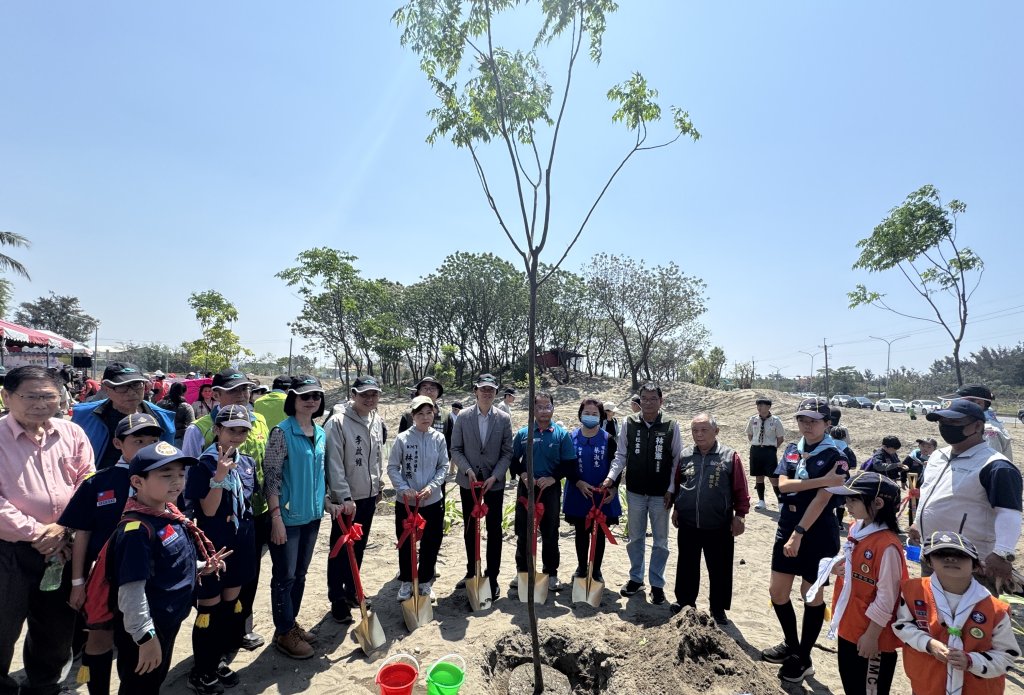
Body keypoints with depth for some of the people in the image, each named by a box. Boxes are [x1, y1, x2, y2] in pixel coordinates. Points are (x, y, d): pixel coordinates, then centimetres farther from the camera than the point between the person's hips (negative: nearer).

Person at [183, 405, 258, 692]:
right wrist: (219, 476, -31)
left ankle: (220, 662, 34)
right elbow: (208, 510, -19)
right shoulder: (205, 465, -16)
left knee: (231, 603, 17)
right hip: (213, 547, -6)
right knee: (209, 607, 7)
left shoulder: (247, 462, 2)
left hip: (241, 546, 6)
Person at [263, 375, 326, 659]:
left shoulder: (321, 434, 6)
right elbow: (272, 476, -16)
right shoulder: (282, 432, -15)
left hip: (312, 514, 7)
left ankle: (291, 623, 35)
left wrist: (327, 501, 11)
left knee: (300, 574, 18)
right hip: (288, 515, -7)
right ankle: (284, 633, 23)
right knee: (285, 576, 6)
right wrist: (276, 516, -18)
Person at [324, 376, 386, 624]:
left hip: (369, 495, 6)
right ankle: (337, 601, 22)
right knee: (341, 551, 6)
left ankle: (351, 592, 37)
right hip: (346, 499, -6)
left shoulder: (376, 420, 3)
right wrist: (345, 497, -22)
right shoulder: (338, 422, -18)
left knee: (358, 548, 20)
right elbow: (334, 464, -20)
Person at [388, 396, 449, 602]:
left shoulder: (439, 438, -5)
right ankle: (406, 582, 34)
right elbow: (392, 468, -5)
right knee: (405, 544, 13)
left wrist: (432, 486, -15)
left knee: (431, 544, 11)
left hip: (433, 501, 1)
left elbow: (444, 467, -1)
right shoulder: (403, 438, -11)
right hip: (406, 501, -1)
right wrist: (404, 488, -17)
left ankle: (425, 582, 32)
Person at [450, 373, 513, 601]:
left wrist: (494, 476, -13)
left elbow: (507, 453, -3)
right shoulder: (463, 418, -3)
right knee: (469, 529, 14)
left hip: (494, 483, -1)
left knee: (494, 530, 5)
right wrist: (468, 470, -15)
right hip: (468, 482, 1)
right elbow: (455, 449, -1)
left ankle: (492, 577, 18)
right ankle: (472, 572, 30)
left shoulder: (503, 419, -4)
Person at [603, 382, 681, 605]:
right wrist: (611, 477, -12)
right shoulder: (629, 423, -4)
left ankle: (657, 584, 26)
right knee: (635, 538, 15)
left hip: (660, 494, -1)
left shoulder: (671, 426, -8)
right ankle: (636, 578, 32)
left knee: (660, 541, 11)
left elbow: (678, 460, -2)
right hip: (635, 492, 2)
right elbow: (621, 455, 1)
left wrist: (671, 490, -7)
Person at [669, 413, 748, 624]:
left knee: (720, 569, 10)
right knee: (687, 566, 16)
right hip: (688, 524, 3)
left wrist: (740, 515, -5)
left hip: (719, 526, -3)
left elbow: (740, 490, -4)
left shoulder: (730, 456, -7)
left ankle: (718, 609, 28)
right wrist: (676, 508, 13)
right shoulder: (685, 455, 2)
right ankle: (685, 601, 34)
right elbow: (676, 485, 12)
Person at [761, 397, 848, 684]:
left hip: (818, 535, -5)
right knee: (777, 591, 11)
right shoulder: (791, 451, 5)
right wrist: (822, 480, -20)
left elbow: (821, 499, -18)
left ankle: (803, 658, 26)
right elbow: (783, 485, -9)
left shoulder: (835, 457, -11)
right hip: (786, 530, 6)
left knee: (811, 595, 9)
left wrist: (799, 534, -21)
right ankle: (791, 644, 35)